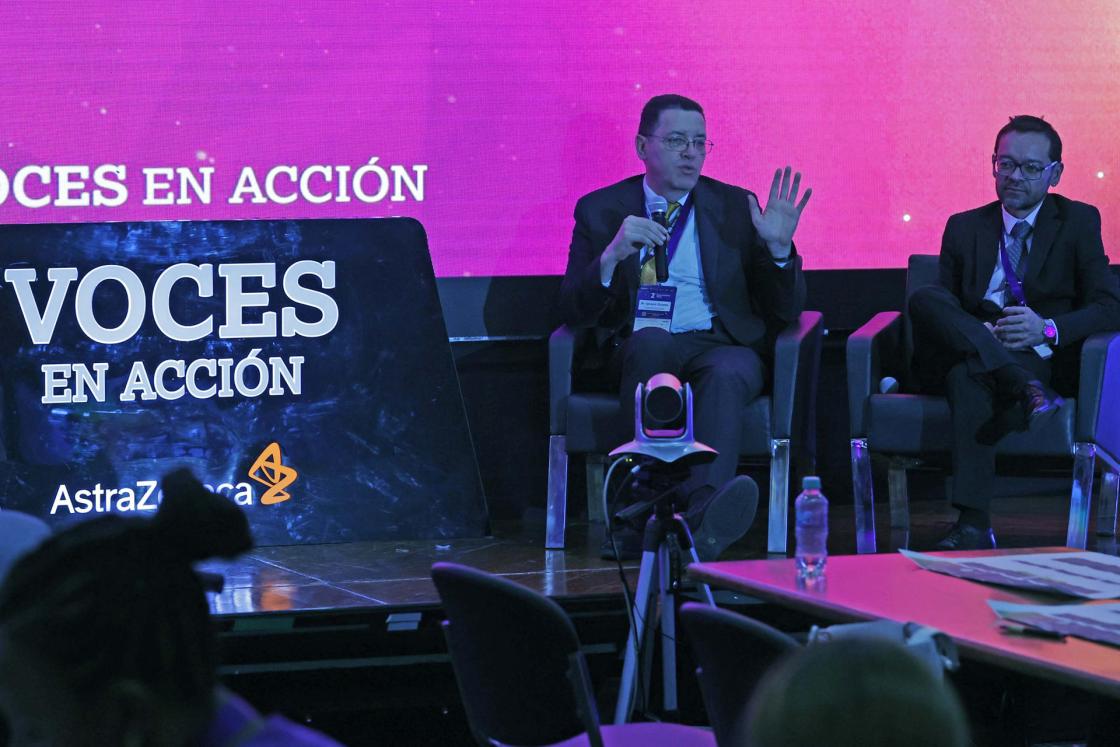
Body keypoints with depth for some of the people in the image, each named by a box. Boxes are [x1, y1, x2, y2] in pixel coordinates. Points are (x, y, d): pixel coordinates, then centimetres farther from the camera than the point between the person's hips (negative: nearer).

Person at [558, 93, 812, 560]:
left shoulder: (734, 207, 15)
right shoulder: (601, 210, 12)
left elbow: (784, 312, 12)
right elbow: (573, 313, 3)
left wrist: (778, 248, -7)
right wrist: (612, 255, -14)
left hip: (721, 346, 1)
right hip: (636, 350, 0)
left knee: (728, 375, -36)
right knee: (652, 339, -37)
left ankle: (704, 516, -59)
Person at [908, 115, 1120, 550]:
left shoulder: (1079, 222, 11)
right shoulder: (964, 228, 19)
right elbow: (946, 311, 13)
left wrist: (1048, 328, -19)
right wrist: (980, 335, -12)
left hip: (1046, 361, -3)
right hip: (973, 347, 3)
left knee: (969, 374, -40)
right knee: (925, 299, -30)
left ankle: (974, 526, -48)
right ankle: (1024, 389, -45)